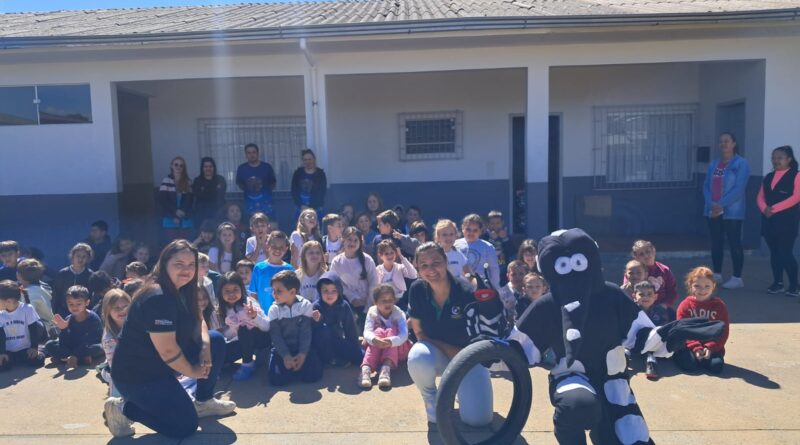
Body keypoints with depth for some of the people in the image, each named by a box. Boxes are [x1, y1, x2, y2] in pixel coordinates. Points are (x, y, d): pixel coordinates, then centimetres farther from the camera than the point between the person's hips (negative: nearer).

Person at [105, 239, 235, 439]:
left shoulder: (181, 290, 3)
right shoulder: (157, 298, -27)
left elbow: (197, 321, 9)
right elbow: (167, 350, -29)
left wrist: (205, 346, -13)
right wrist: (192, 371, -12)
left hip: (161, 365, 9)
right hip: (136, 375, -9)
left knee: (216, 341, 3)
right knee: (186, 425, -8)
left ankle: (203, 401, 15)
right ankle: (123, 408, 3)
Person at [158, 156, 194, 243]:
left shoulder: (188, 182, 11)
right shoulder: (166, 181, 2)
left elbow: (190, 200, 7)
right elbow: (162, 200, -3)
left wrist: (183, 212, -8)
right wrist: (175, 212, -12)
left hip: (185, 221, 3)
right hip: (170, 221, -2)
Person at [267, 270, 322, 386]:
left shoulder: (305, 305, -6)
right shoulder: (274, 309, -4)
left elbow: (306, 332, -9)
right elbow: (276, 336, -8)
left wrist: (302, 354, -21)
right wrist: (285, 356, -20)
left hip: (301, 346, 0)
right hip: (282, 348, 0)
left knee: (313, 374, -18)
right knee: (278, 379, -20)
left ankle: (297, 363, 13)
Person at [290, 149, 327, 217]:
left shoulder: (320, 174, 0)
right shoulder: (298, 173, 5)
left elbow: (321, 193, -4)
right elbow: (294, 191, 3)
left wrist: (312, 207, -12)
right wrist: (301, 206, -9)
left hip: (316, 209, -1)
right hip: (301, 209, 2)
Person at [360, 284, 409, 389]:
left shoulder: (399, 313, -13)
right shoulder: (372, 312, -10)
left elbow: (404, 334, -27)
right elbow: (367, 332, -22)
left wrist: (391, 341, -49)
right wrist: (374, 339, -47)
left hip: (396, 350, 0)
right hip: (376, 351, 1)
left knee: (391, 331, -28)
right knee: (379, 331, -28)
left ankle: (386, 368, -48)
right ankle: (366, 368, -47)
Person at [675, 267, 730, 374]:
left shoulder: (719, 306, 3)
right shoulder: (685, 305, 1)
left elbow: (723, 331, -1)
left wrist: (710, 348, -15)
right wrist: (695, 347, -16)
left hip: (712, 346, 2)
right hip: (690, 346, -1)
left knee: (716, 365, -26)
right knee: (688, 363, -29)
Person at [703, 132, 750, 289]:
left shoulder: (741, 164, -5)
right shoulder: (714, 164, 14)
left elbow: (739, 188, -14)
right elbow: (706, 185, 8)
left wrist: (721, 205, -18)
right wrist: (711, 203, -8)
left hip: (732, 211, -6)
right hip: (713, 211, 6)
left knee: (734, 243, -2)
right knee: (716, 243, 11)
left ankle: (737, 278, 4)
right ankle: (717, 274, 20)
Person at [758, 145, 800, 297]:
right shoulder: (768, 177, 17)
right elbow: (760, 197, 10)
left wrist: (775, 208, -18)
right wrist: (764, 208, -10)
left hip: (787, 221, -6)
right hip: (769, 220, 6)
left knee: (785, 253, -8)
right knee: (774, 252, 9)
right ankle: (778, 283, 16)